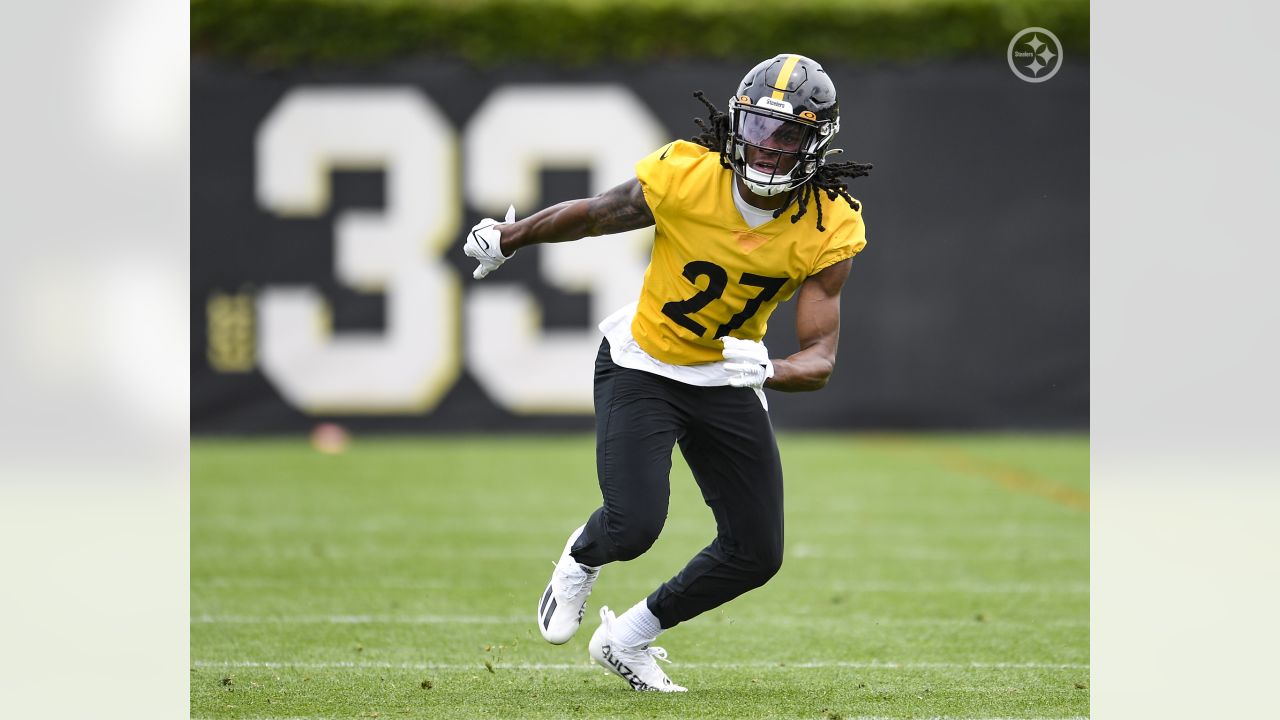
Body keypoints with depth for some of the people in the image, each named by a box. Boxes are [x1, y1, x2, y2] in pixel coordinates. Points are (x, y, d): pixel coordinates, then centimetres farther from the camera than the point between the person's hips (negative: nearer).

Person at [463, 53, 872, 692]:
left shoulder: (831, 228, -19)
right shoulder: (683, 175, -25)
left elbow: (820, 360, -19)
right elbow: (594, 214, -4)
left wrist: (768, 370, -43)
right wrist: (508, 239, 13)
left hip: (728, 382, 3)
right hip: (641, 368, -3)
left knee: (756, 554, 3)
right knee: (634, 524, -21)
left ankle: (626, 638, 26)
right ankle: (583, 557, 18)